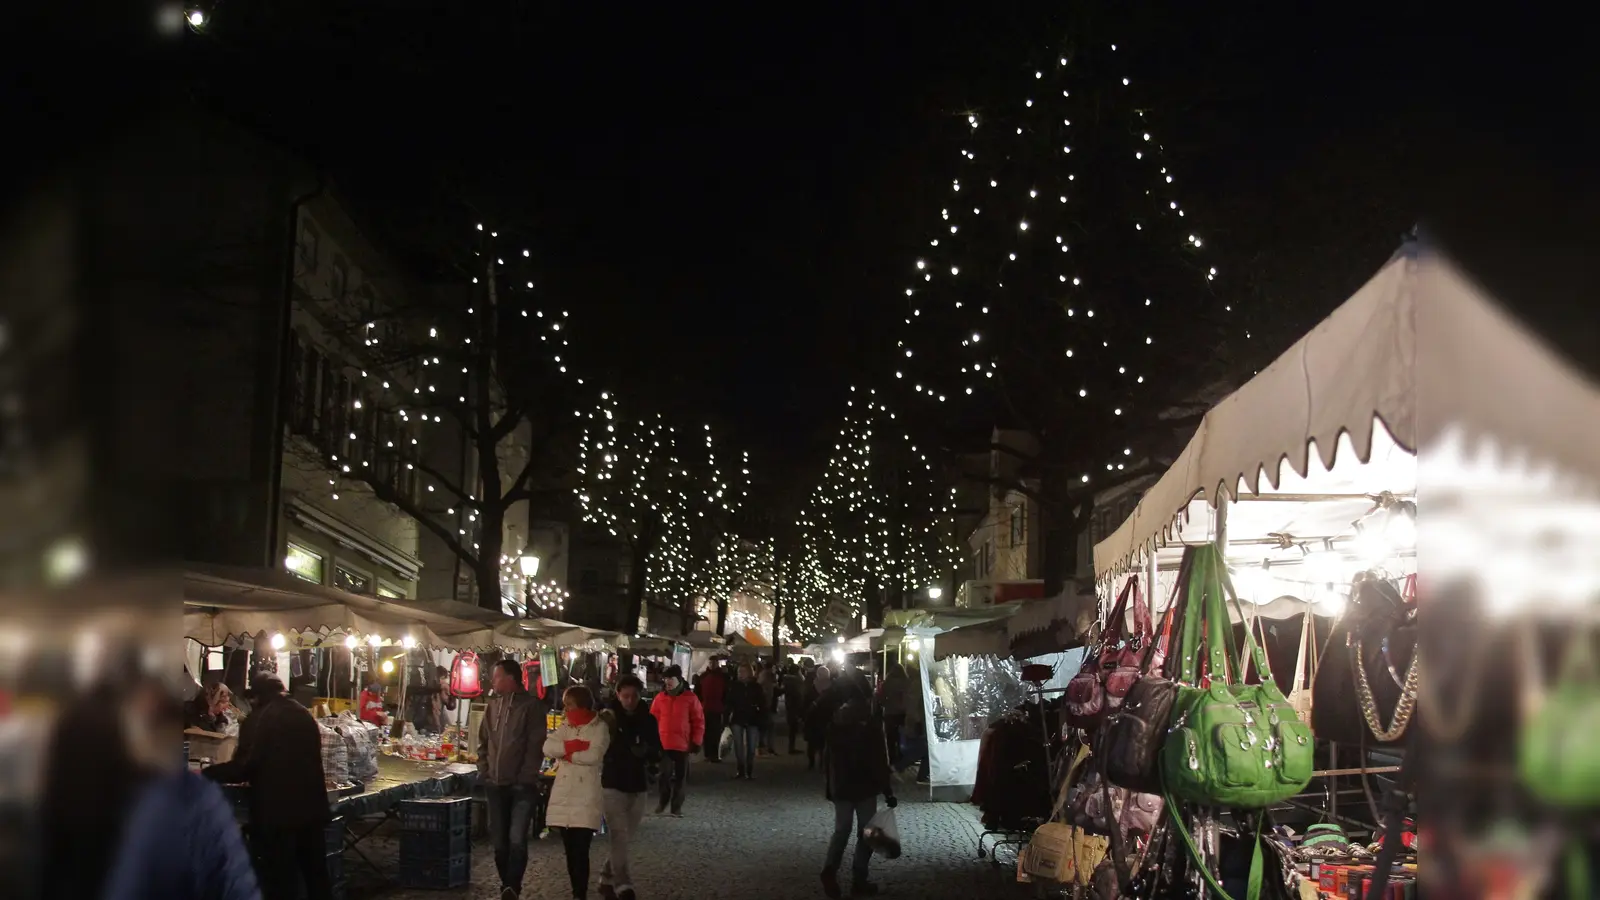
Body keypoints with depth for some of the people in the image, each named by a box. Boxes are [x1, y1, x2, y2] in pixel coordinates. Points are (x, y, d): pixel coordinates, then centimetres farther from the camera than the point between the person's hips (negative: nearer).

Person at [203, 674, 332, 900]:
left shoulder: (257, 720, -9)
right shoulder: (305, 716, 12)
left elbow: (244, 767, -14)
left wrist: (206, 774, -1)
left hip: (276, 811, -6)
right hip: (311, 807, 6)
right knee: (317, 876, 14)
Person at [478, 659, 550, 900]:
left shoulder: (531, 705, -6)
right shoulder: (493, 704, 11)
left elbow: (536, 745, -10)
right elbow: (483, 740, 19)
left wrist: (526, 777, -14)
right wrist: (484, 769, 8)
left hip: (522, 785, -6)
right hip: (495, 784, 6)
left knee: (517, 839, -16)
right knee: (499, 841, 9)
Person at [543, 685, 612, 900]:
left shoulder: (599, 727, -3)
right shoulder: (565, 727, 13)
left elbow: (594, 756, -18)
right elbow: (548, 748, -4)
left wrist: (565, 753, -6)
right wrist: (575, 746, -15)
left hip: (586, 797, -6)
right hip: (563, 795, 6)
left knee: (580, 850, -10)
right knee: (570, 850, 10)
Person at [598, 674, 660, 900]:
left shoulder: (648, 720, 2)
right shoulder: (608, 717, -7)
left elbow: (658, 753, 4)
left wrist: (646, 752, -18)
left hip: (639, 786, 4)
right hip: (613, 785, -4)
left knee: (626, 839, 11)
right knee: (620, 838, -11)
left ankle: (607, 879, 26)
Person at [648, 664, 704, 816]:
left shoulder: (690, 698, -4)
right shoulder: (660, 697, 1)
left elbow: (699, 721, 0)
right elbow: (653, 720, 6)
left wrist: (696, 741, -3)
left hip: (683, 745, -1)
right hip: (663, 744, 1)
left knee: (680, 777, 7)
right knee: (665, 775, 4)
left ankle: (677, 806, 18)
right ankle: (663, 801, 26)